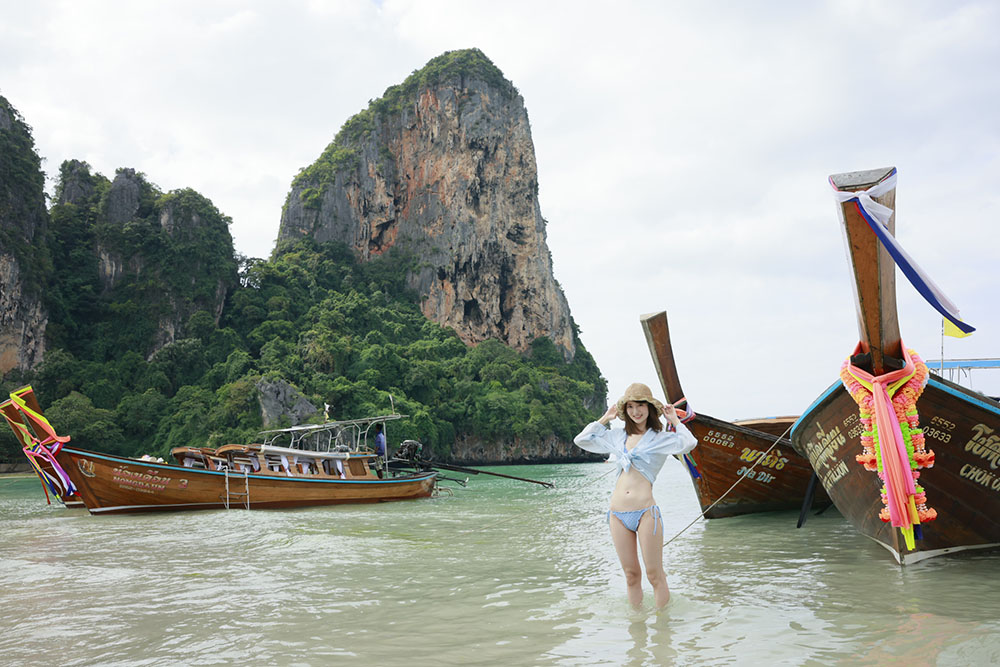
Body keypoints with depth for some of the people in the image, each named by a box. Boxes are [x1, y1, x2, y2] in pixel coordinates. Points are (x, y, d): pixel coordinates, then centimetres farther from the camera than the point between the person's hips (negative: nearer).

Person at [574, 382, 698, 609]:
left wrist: (675, 421, -2)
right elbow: (582, 440, 20)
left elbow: (688, 444, -15)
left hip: (645, 512, -4)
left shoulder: (660, 438, 3)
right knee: (631, 575, 11)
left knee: (655, 575, 0)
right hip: (618, 514, 4)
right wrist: (605, 419, 18)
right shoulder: (618, 436, 15)